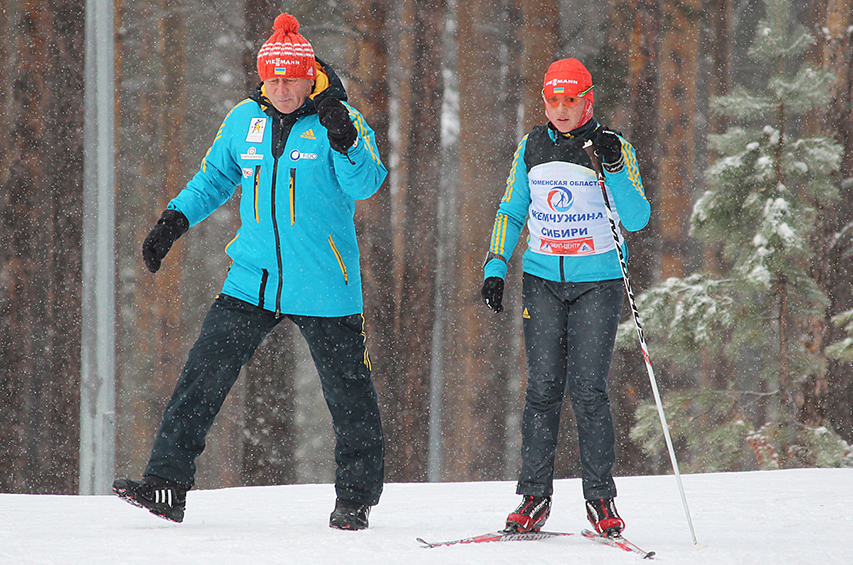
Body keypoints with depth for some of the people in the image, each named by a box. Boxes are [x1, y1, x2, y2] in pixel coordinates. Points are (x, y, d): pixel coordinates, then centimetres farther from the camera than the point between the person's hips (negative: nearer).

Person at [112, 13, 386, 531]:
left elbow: (365, 184, -18)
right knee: (205, 372, -5)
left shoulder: (339, 119, -7)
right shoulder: (245, 119, 6)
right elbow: (216, 177, 19)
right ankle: (167, 481, -4)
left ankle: (357, 498, 18)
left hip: (324, 288, -4)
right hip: (253, 281, 4)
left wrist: (344, 143, -36)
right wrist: (176, 218, 6)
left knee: (348, 392, 4)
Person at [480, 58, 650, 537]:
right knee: (543, 387, -2)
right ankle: (535, 496, 2)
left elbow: (636, 220, -11)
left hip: (598, 282, -3)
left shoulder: (613, 148, -4)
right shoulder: (531, 148, 7)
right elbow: (512, 211, 16)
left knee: (588, 389, -8)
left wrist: (616, 169, -24)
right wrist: (495, 265, 5)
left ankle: (601, 498, 0)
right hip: (542, 278, 3)